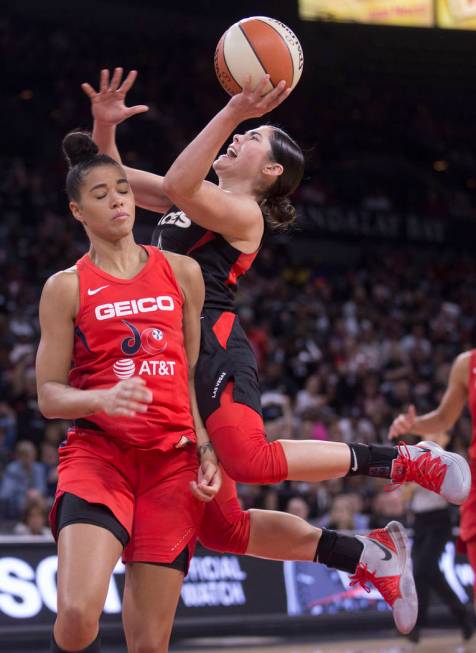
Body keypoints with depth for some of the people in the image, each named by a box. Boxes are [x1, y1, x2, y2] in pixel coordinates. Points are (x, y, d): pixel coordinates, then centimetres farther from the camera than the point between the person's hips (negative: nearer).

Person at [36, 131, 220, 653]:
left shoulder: (183, 272, 11)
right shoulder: (66, 287, 3)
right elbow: (48, 396, 1)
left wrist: (207, 451, 5)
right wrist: (103, 398, -19)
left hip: (174, 460, 3)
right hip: (97, 453, -3)